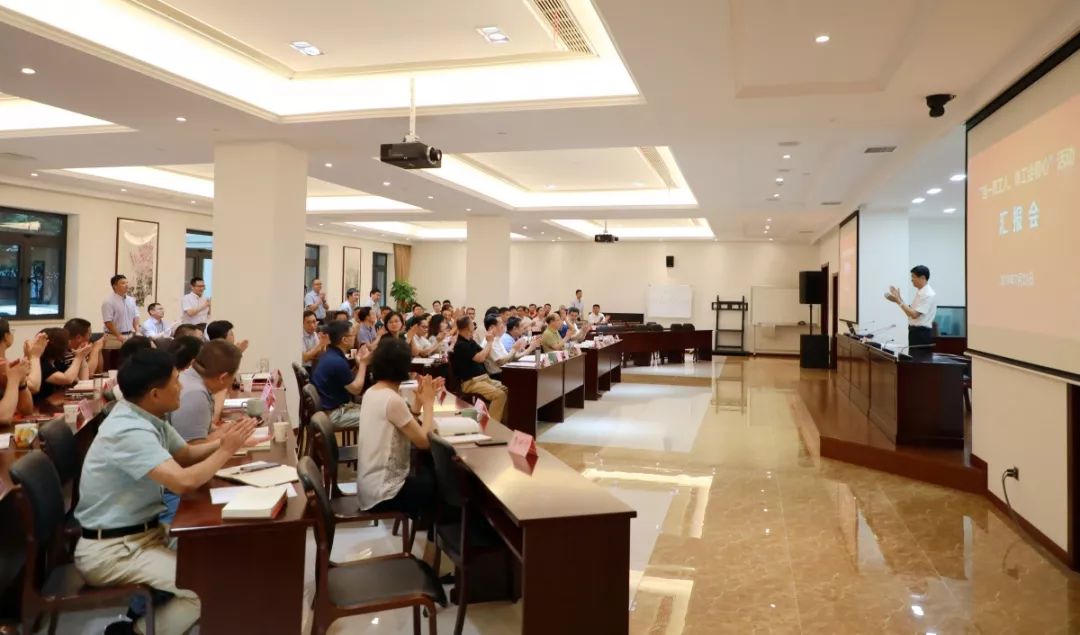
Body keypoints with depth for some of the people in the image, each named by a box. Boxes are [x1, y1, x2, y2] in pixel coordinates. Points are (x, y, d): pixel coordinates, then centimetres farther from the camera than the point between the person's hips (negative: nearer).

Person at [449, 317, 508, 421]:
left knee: (507, 390, -2)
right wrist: (489, 342, -6)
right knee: (499, 395, -27)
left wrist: (489, 341, 7)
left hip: (484, 378, 9)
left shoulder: (470, 341, 14)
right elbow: (480, 358, -21)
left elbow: (485, 356, 22)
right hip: (471, 382, -9)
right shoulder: (460, 345, -14)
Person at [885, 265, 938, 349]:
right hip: (915, 331, 9)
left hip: (922, 333, -9)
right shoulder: (918, 292, 14)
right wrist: (898, 299, 3)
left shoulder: (929, 295, -17)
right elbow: (910, 311, 13)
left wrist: (898, 301, -19)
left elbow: (914, 314, -21)